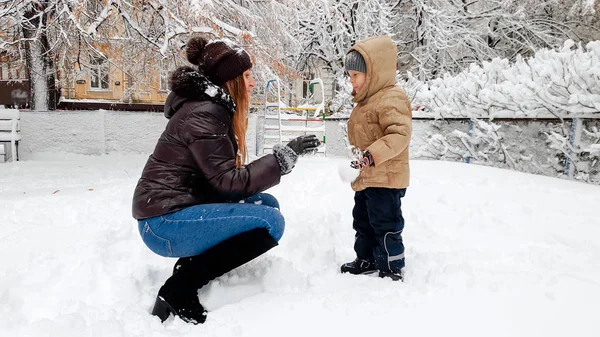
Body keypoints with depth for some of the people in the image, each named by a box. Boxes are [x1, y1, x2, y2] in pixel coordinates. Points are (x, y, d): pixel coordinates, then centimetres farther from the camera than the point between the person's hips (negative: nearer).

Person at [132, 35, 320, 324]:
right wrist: (285, 155, -19)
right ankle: (179, 289, -12)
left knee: (267, 204, 8)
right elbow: (228, 181, -21)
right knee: (270, 222, -18)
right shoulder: (204, 114, -18)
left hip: (180, 209, 10)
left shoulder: (214, 108, 12)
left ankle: (191, 264, 3)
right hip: (166, 222, -10)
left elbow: (222, 178, 12)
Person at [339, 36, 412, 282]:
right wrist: (358, 154, 27)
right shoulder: (365, 101, 16)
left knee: (385, 225, -2)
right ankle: (366, 260, 35)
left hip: (385, 178, -10)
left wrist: (373, 155, -36)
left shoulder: (391, 99, -17)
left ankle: (392, 270, 12)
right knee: (363, 221, 20)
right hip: (366, 178, 11)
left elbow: (400, 134, -28)